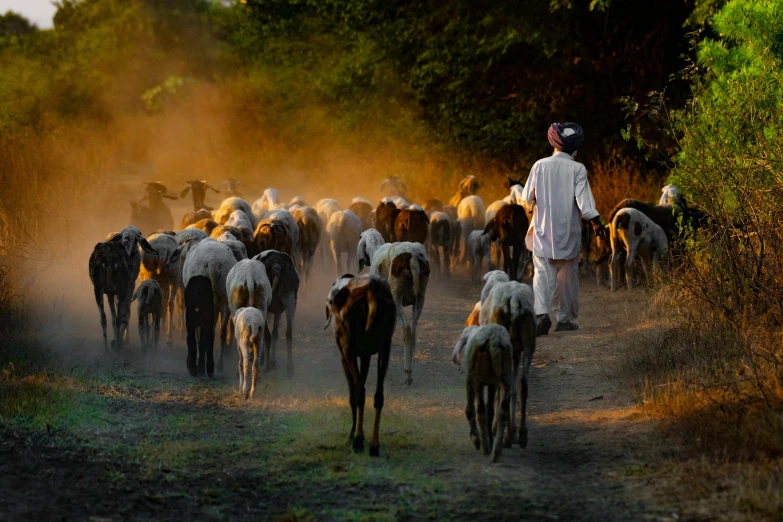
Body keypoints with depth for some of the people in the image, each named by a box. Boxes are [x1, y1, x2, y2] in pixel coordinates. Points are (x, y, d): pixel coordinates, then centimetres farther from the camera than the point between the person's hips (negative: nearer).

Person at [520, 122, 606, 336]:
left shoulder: (540, 165, -1)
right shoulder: (577, 169, -7)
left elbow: (527, 198, 5)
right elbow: (583, 200, -12)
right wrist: (596, 223, -6)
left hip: (543, 230, 1)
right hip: (568, 230, -1)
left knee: (543, 272, -3)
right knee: (567, 274, 13)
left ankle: (542, 312, -25)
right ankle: (564, 318, 19)